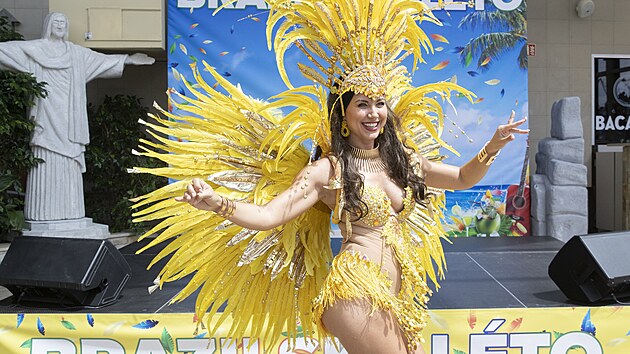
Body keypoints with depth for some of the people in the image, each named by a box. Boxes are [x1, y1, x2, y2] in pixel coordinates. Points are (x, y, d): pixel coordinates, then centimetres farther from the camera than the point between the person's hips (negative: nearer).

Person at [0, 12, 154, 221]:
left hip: (68, 119, 4)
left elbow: (101, 60, 23)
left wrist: (127, 59, 21)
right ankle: (43, 213, -5)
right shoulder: (34, 49, 7)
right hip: (47, 116, -4)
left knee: (70, 165, 1)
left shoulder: (75, 52, 19)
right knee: (46, 163, -8)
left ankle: (69, 211, 4)